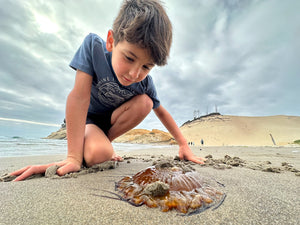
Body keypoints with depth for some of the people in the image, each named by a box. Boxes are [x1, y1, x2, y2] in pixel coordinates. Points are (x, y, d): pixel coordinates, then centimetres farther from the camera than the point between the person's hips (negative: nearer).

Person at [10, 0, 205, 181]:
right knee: (96, 154, -33)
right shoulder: (94, 46, -27)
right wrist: (73, 158, -31)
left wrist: (184, 145, -5)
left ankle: (105, 142, -7)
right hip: (86, 118, -3)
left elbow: (161, 112, -8)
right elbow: (79, 98, -31)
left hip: (113, 118, 4)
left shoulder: (144, 83, -21)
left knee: (145, 102, -24)